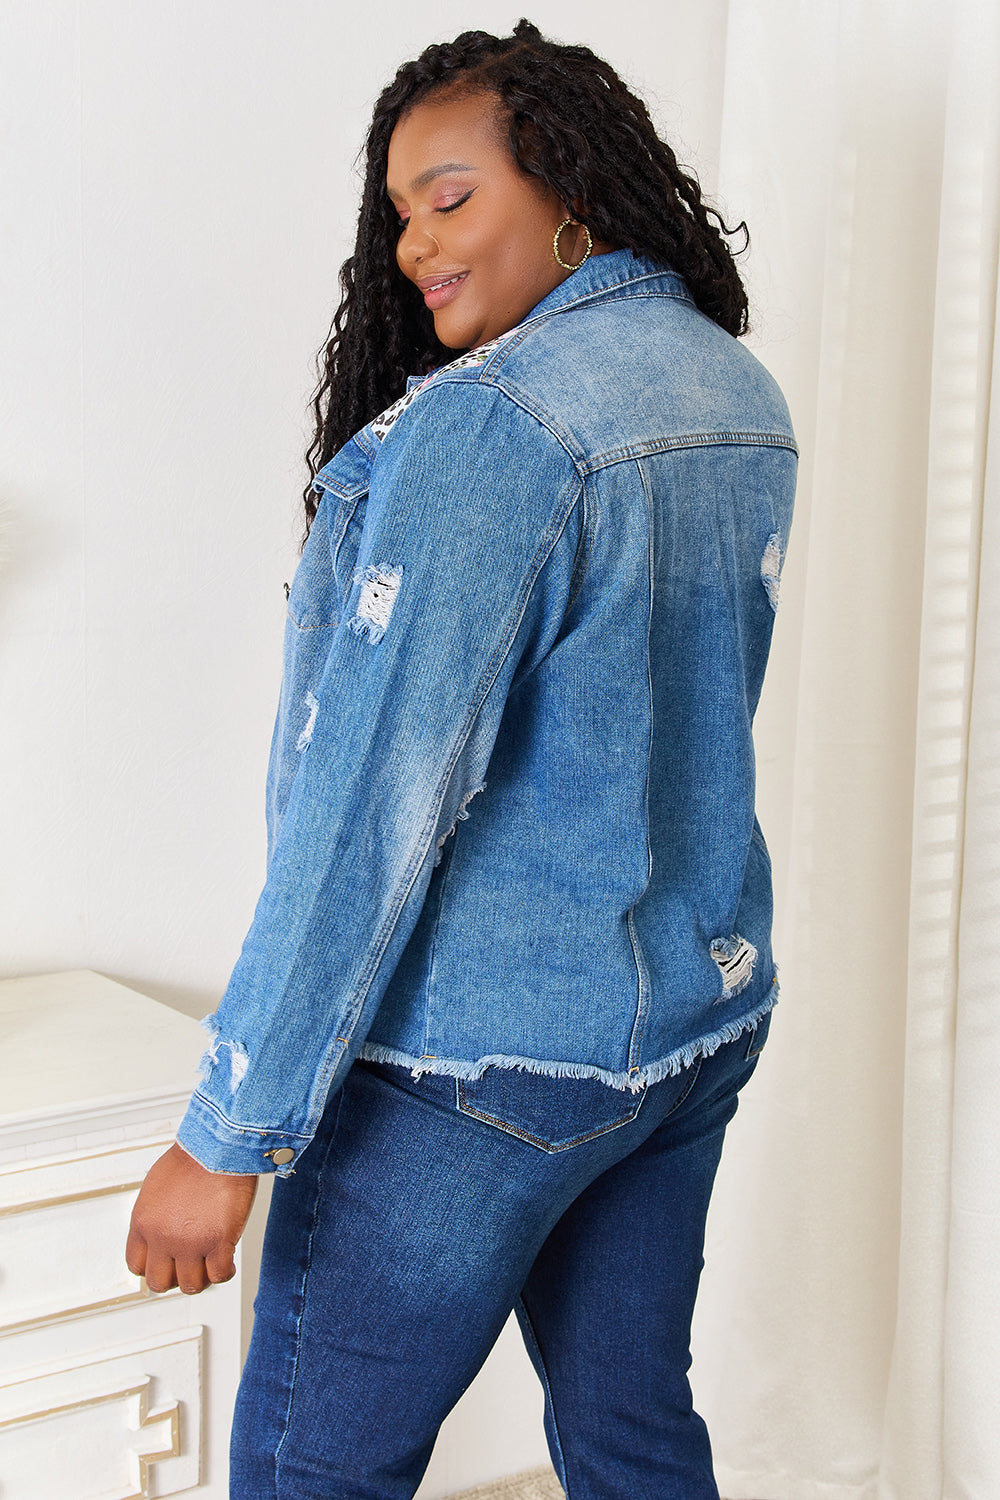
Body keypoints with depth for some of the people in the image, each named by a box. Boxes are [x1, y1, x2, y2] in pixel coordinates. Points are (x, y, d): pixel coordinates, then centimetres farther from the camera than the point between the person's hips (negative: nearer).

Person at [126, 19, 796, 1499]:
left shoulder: (488, 428, -21)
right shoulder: (746, 398, 5)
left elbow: (371, 806, -24)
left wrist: (230, 1137, -19)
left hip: (487, 1059, -8)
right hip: (701, 1016, 8)